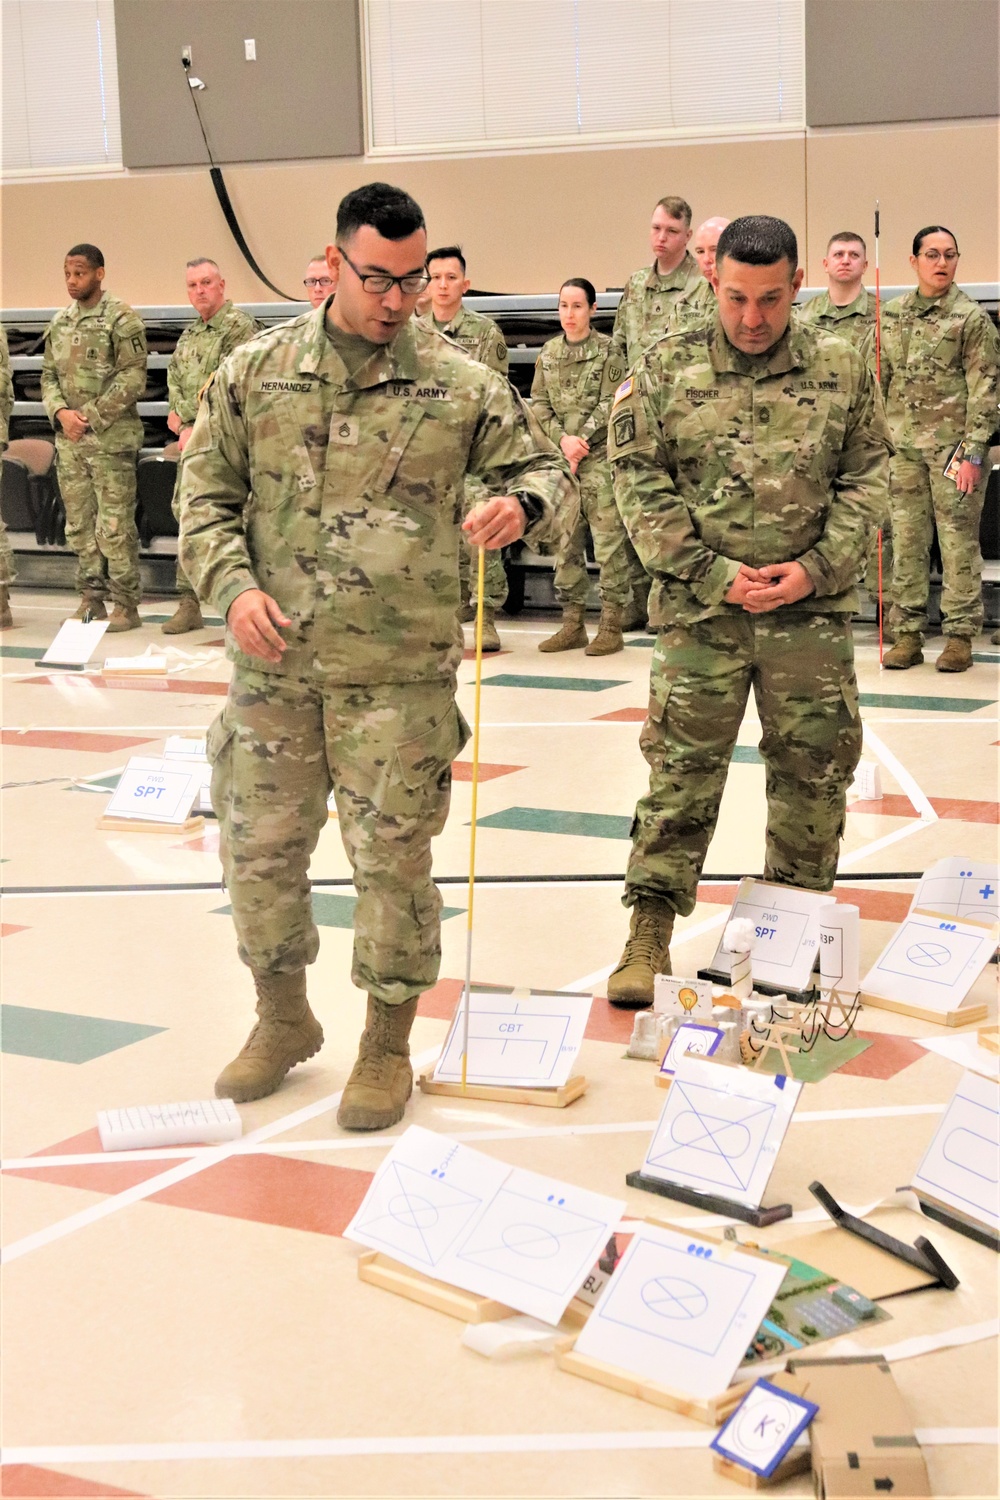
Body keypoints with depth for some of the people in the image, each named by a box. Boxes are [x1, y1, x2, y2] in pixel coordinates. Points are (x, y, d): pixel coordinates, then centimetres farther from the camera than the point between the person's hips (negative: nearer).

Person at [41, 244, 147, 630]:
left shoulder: (121, 318, -6)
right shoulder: (59, 323, 14)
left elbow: (132, 378, -12)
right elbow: (48, 376, 15)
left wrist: (91, 416, -15)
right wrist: (61, 412, -5)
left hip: (110, 439, -7)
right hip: (68, 440, 7)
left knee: (115, 525, -5)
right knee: (79, 525, 10)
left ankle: (126, 606, 2)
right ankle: (91, 600, 18)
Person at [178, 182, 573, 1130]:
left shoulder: (461, 385, 1)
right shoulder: (254, 372, 4)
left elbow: (546, 472, 7)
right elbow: (205, 493, 9)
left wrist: (522, 503, -17)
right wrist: (232, 586, -7)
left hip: (399, 674, -2)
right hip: (272, 666, 2)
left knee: (392, 858, 4)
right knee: (258, 847, 11)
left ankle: (388, 1044, 24)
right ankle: (283, 1020, 35)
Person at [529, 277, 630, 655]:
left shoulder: (608, 350, -2)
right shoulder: (548, 352, 12)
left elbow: (609, 405, -7)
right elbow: (539, 403, 8)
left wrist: (580, 444, -12)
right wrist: (562, 439, -7)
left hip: (599, 458, -5)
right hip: (559, 458, 5)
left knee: (608, 542, -6)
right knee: (565, 543, 8)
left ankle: (611, 626, 0)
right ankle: (572, 624, 16)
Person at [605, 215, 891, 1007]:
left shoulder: (842, 367, 3)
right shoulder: (667, 368, -1)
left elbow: (869, 473, 5)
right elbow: (638, 477, -3)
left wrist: (818, 567, -8)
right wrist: (711, 572, -10)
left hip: (812, 609, 2)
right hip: (701, 609, -2)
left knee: (814, 770, 9)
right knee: (682, 768, 1)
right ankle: (649, 933, 10)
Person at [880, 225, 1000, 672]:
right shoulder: (892, 314, 11)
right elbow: (879, 379, 16)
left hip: (951, 445, -4)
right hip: (903, 446, 4)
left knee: (959, 542, -1)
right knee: (907, 542, 6)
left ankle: (960, 636, 6)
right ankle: (907, 635, 13)